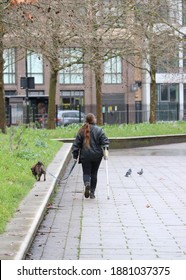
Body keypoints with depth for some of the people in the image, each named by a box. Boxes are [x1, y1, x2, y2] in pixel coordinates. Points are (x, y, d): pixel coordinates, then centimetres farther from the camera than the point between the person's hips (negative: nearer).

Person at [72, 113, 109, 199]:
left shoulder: (82, 131, 1)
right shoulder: (99, 130, -1)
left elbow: (76, 144, 3)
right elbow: (104, 140, -13)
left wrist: (75, 155, 7)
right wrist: (105, 149, -17)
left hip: (85, 156, 0)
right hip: (97, 156, 0)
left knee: (86, 172, 6)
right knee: (94, 173, 11)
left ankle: (87, 184, -26)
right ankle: (92, 192, 13)